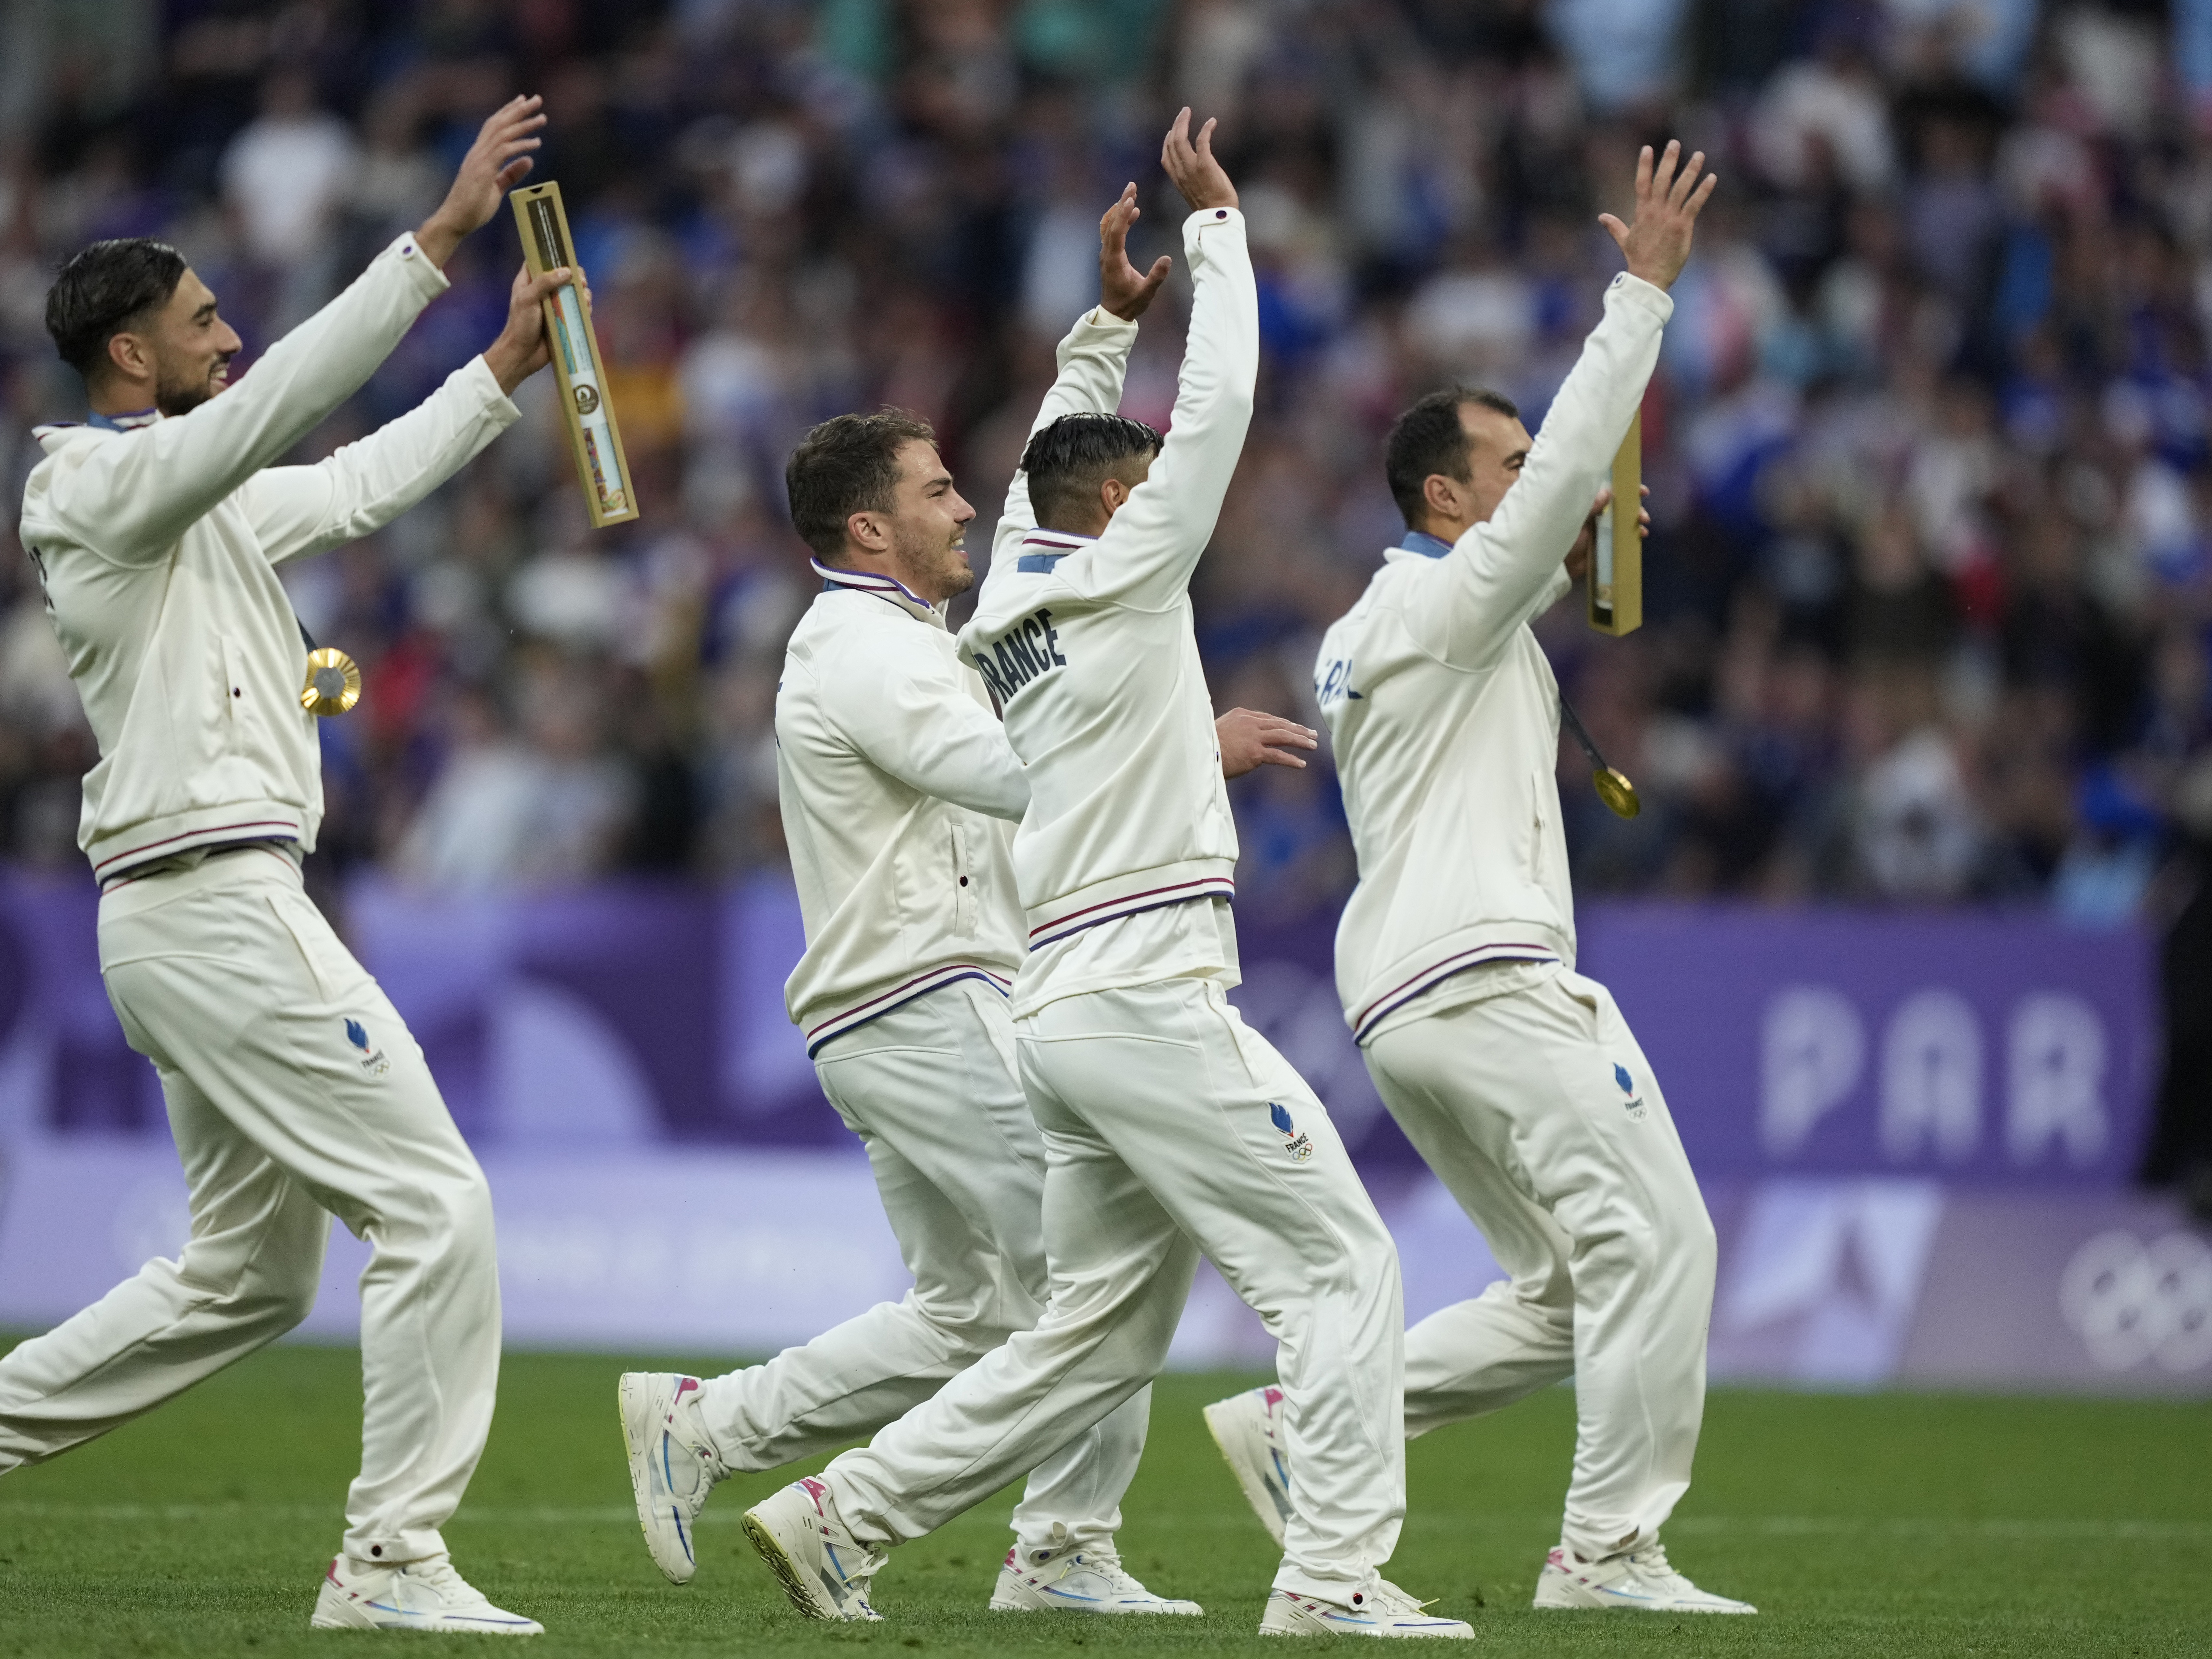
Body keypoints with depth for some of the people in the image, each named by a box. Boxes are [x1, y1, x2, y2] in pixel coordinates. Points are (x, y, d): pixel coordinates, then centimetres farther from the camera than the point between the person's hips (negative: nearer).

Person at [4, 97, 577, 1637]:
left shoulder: (212, 505, 19)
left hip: (210, 915, 10)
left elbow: (363, 481, 29)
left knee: (250, 1276, 17)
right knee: (438, 1207, -10)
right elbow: (282, 400, -23)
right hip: (217, 907, -10)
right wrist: (447, 233, -26)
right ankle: (393, 1559, -9)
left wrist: (510, 364, 21)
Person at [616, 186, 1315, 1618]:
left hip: (899, 1028, 10)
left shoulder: (905, 627, 20)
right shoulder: (864, 652, -11)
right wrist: (1197, 748, -20)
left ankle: (702, 1426, 11)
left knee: (972, 1313, 13)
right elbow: (1016, 774, -22)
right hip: (929, 1008, -10)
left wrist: (1110, 328, 23)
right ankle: (1068, 1548, -6)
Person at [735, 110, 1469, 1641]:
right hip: (1148, 997, -9)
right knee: (1341, 1263, -6)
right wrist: (1215, 224, 5)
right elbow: (1221, 404, -4)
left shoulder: (1015, 597, 17)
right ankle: (1337, 1576, -14)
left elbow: (1058, 453, 36)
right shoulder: (1118, 580, -3)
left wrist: (1109, 317, 35)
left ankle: (844, 1514, 8)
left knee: (1101, 1337, 12)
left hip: (1068, 1013, 9)